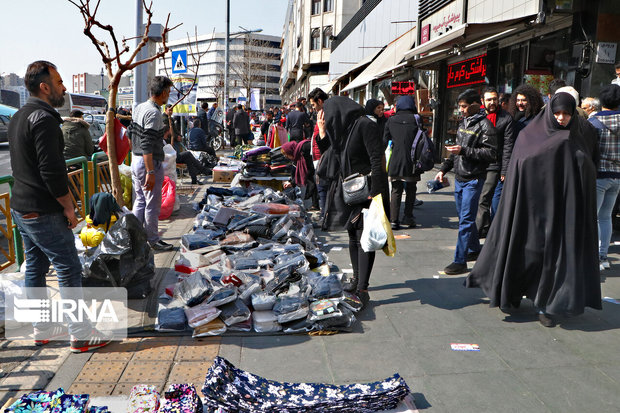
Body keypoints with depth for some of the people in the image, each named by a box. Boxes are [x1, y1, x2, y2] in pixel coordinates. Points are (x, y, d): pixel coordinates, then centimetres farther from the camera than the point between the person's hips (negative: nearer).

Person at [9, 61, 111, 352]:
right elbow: (51, 170, -24)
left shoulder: (18, 117, 14)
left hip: (20, 208, 10)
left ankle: (42, 330, 28)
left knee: (35, 268, 16)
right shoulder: (44, 118, -18)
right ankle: (81, 335, 5)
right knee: (69, 270, -2)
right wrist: (69, 207, -14)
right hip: (44, 213, -10)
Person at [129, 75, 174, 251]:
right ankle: (153, 240, 14)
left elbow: (131, 132, 19)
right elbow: (146, 146, -24)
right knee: (152, 204, 3)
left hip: (135, 160, 9)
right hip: (149, 163, -9)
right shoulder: (154, 113, -19)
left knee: (140, 201, 18)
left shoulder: (139, 108, 10)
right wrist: (150, 173, -25)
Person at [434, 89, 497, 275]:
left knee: (466, 220, -8)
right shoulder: (463, 123, 15)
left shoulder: (484, 125, -10)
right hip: (459, 178, 8)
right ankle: (474, 250, 32)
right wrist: (444, 169, 17)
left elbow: (491, 153, -17)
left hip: (473, 179, -8)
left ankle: (460, 261, -5)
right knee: (464, 217, 16)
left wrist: (464, 151, -23)